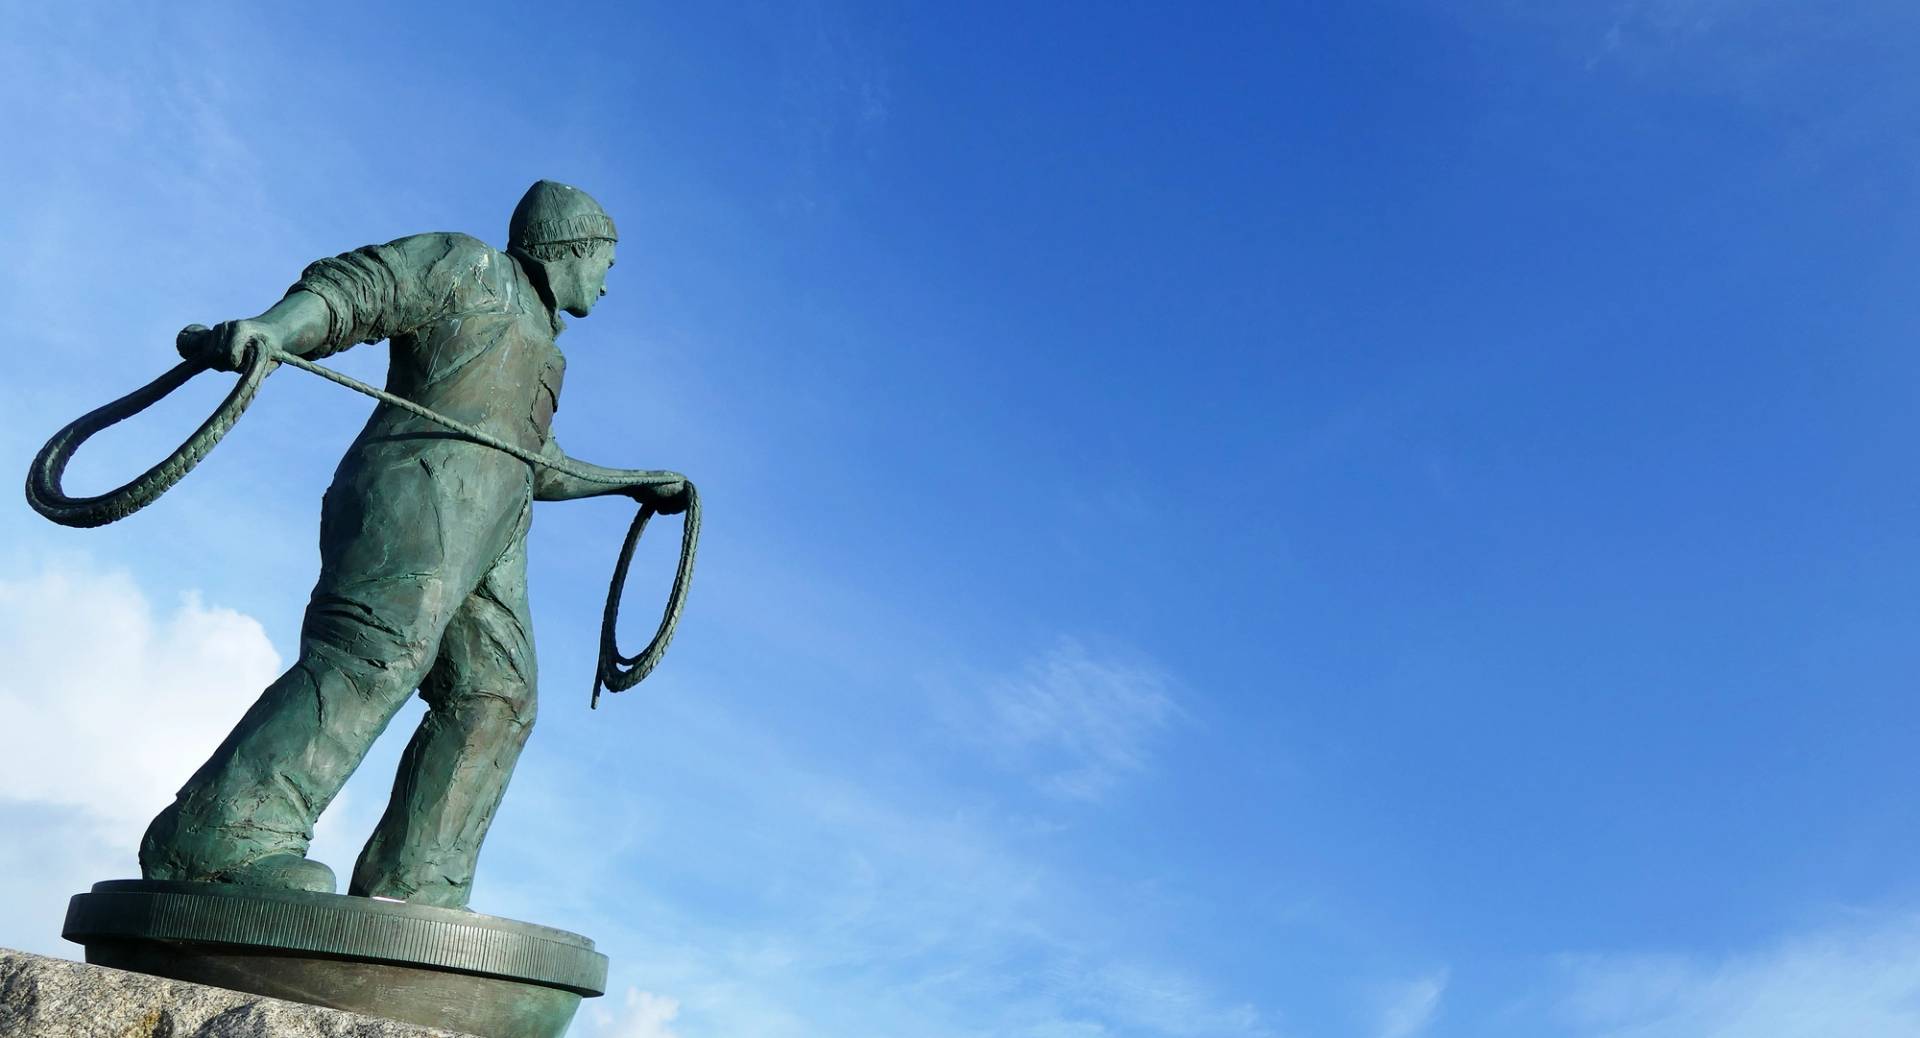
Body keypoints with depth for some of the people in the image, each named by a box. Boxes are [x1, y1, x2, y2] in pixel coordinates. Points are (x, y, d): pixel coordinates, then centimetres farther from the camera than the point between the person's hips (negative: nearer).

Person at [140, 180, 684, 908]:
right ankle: (221, 839, -38)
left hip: (485, 539, 9)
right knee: (380, 650, -29)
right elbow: (345, 289, -3)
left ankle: (406, 890, -12)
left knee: (493, 701, -5)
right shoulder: (468, 266, 12)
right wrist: (270, 328, -24)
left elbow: (541, 466, 44)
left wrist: (633, 484, 50)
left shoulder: (535, 343, 36)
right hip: (420, 485, -9)